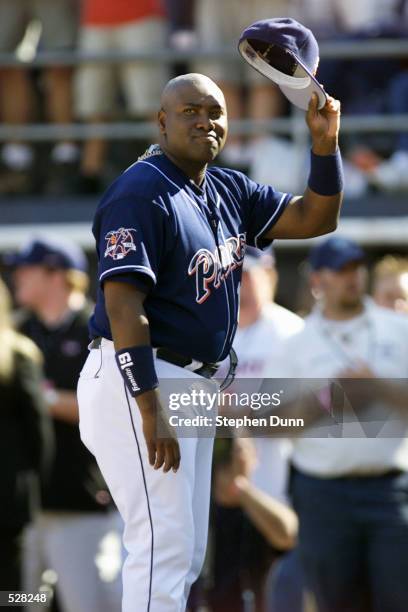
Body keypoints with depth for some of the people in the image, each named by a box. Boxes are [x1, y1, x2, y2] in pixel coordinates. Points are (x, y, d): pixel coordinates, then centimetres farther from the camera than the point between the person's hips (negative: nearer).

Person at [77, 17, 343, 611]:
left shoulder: (229, 191, 11)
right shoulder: (141, 192, -15)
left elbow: (314, 219, 15)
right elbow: (123, 305, -22)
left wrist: (325, 144, -3)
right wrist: (152, 415, -27)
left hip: (194, 385, 10)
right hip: (139, 384, -10)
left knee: (186, 553, 14)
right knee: (164, 546, -13)